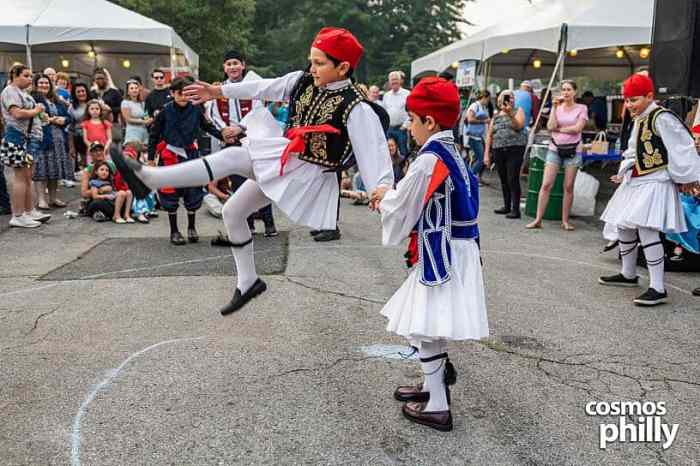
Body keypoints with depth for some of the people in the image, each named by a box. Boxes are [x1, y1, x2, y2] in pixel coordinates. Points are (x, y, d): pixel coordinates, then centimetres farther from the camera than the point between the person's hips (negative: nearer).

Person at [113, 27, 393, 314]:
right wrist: (219, 92, 15)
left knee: (234, 157, -23)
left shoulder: (357, 108, -18)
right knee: (232, 211, 13)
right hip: (285, 161, 9)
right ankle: (247, 282, 26)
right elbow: (265, 88, 10)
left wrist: (383, 189, -39)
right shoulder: (304, 81, 3)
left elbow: (373, 148, -24)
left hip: (308, 172, -8)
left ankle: (148, 177, -22)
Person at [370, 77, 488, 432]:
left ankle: (438, 408, 11)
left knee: (424, 328, 1)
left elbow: (402, 209, -12)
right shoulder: (450, 153, 9)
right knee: (425, 325, 22)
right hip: (451, 250, 10)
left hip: (442, 255, -10)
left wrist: (385, 195, 7)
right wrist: (391, 196, 13)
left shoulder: (428, 161, -20)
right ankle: (435, 380, 36)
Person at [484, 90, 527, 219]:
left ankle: (515, 209, -6)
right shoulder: (496, 116, 17)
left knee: (513, 180, -9)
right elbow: (489, 135, 14)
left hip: (515, 149, -4)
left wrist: (510, 114, -23)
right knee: (504, 180, 10)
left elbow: (519, 126, -11)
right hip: (498, 151, 4)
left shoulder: (518, 111, 7)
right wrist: (486, 154, 7)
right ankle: (507, 206, 21)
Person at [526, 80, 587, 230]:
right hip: (555, 149, 2)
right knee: (546, 184, -5)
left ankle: (565, 221, 10)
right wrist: (555, 107, -7)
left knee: (568, 187, 1)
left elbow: (577, 129, -10)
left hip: (573, 150, -1)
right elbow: (550, 127, -6)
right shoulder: (556, 107, 9)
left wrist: (559, 129, -5)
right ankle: (538, 219, -1)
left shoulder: (581, 108, 3)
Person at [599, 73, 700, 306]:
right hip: (635, 181, 10)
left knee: (646, 229, -19)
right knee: (624, 226, 16)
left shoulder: (662, 118, -15)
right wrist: (624, 172, 13)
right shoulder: (639, 120, 14)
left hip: (655, 182, -10)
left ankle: (658, 289, -16)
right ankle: (628, 274, 35)